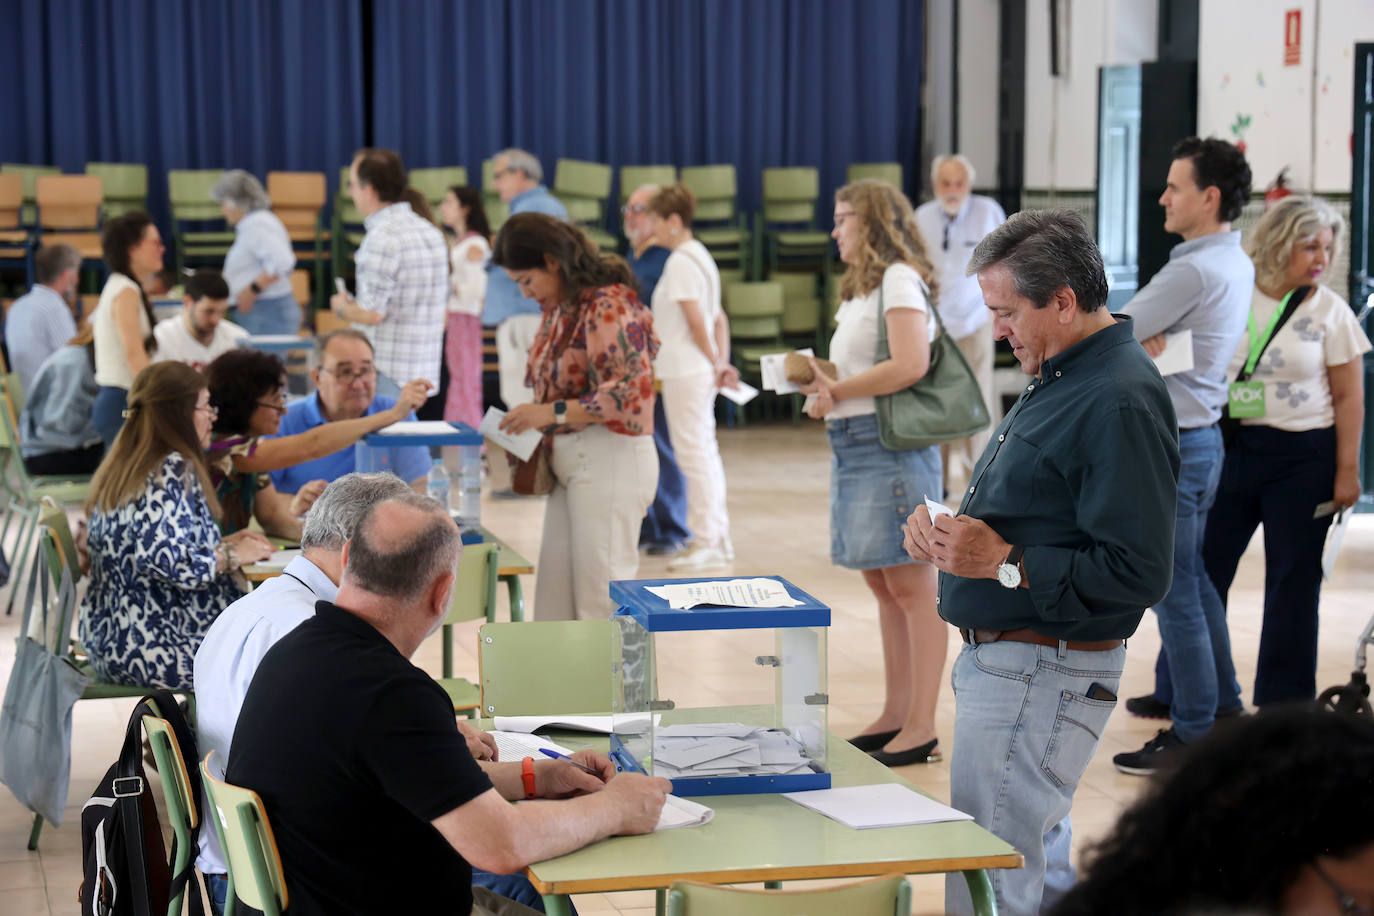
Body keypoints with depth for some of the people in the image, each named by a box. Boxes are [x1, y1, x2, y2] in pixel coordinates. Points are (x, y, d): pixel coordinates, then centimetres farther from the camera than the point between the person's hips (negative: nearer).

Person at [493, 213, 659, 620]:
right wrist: (529, 422, 5)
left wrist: (551, 412, -20)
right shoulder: (560, 307, 13)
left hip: (610, 460, -9)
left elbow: (631, 392, -21)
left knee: (601, 597, -5)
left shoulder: (608, 306, -14)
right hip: (570, 460, 9)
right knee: (555, 596, 9)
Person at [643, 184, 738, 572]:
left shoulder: (680, 262, -15)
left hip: (685, 372, -10)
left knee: (693, 454, -6)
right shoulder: (700, 256, 16)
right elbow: (719, 318, 16)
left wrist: (715, 363, -5)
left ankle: (706, 543, -3)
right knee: (706, 453, 12)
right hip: (700, 371, 10)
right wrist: (722, 362, 11)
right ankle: (719, 538, 17)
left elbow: (696, 321, -17)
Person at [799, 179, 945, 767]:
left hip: (891, 446, -10)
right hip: (854, 446, 10)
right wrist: (824, 394, 5)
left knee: (911, 586, -7)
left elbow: (910, 365, -20)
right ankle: (896, 715, 18)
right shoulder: (860, 289, 21)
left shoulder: (899, 279, -8)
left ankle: (921, 727, -5)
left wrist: (837, 390, -13)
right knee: (883, 586, 12)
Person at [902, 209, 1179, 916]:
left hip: (1041, 675, -11)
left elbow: (1137, 571, -25)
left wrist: (1004, 562, -23)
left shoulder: (1120, 401, -20)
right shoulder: (1058, 377, 13)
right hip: (1000, 658, 11)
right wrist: (947, 526, 6)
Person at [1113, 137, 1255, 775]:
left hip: (1173, 446, -10)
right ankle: (1222, 704, 30)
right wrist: (1156, 340, -1)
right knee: (1194, 582, 20)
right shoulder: (1238, 263, 10)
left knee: (1175, 593, -3)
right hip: (1202, 434, 10)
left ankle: (1193, 735, 3)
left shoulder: (1193, 270, -21)